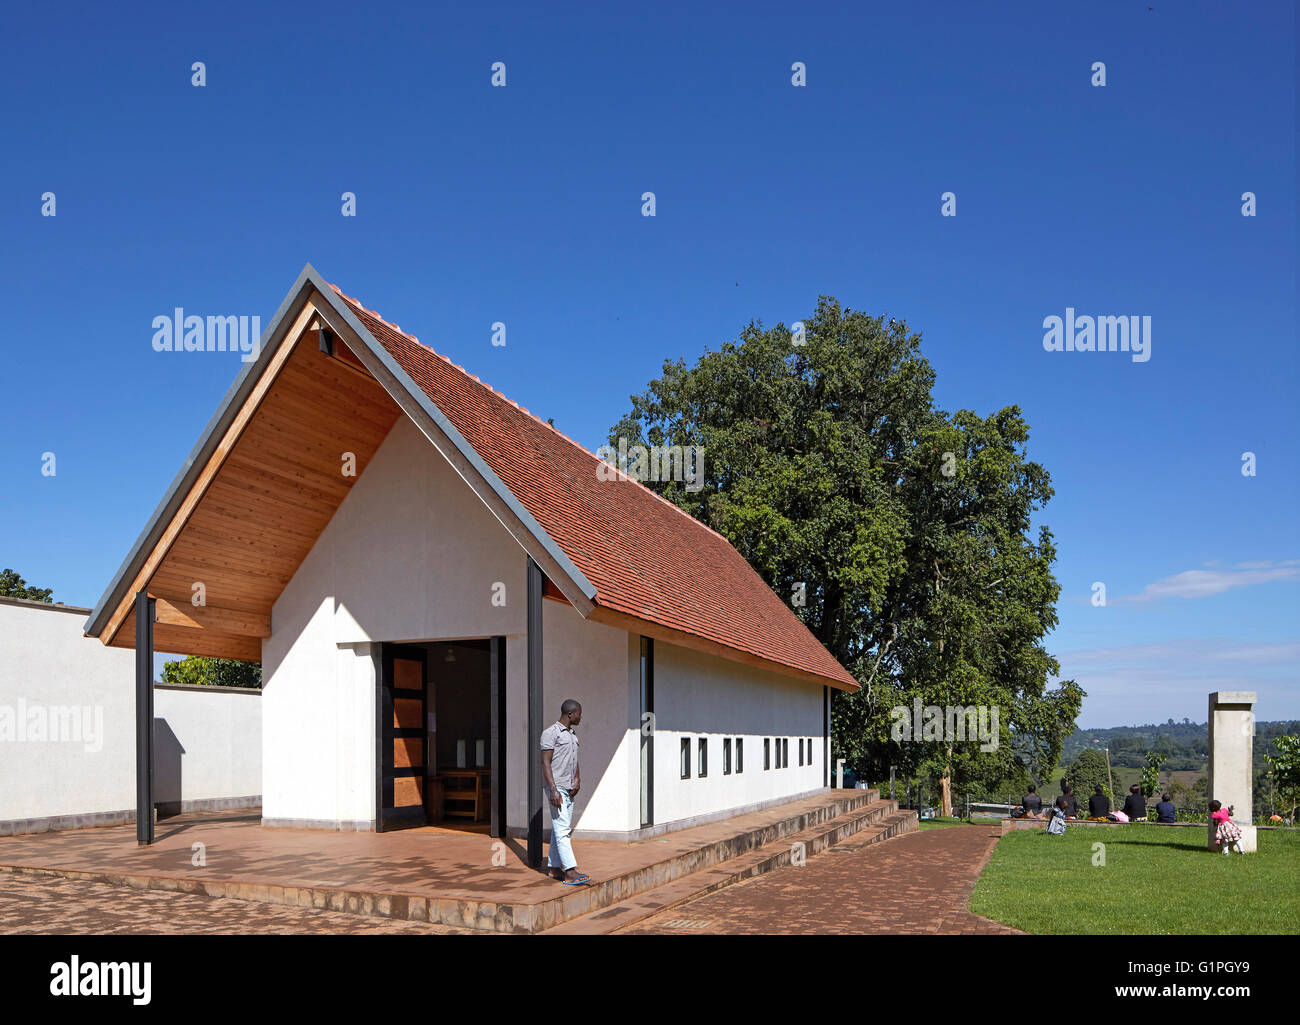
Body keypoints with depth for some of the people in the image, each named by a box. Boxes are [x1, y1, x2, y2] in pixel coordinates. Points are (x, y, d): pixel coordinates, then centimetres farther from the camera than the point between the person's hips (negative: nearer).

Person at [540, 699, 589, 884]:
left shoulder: (572, 734, 17)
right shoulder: (550, 732, -10)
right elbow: (545, 763, -14)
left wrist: (577, 779, 5)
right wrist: (553, 789, -21)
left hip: (569, 789, 9)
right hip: (557, 788, -9)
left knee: (563, 830, 10)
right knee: (562, 829, -12)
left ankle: (554, 868, 18)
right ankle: (571, 873, -19)